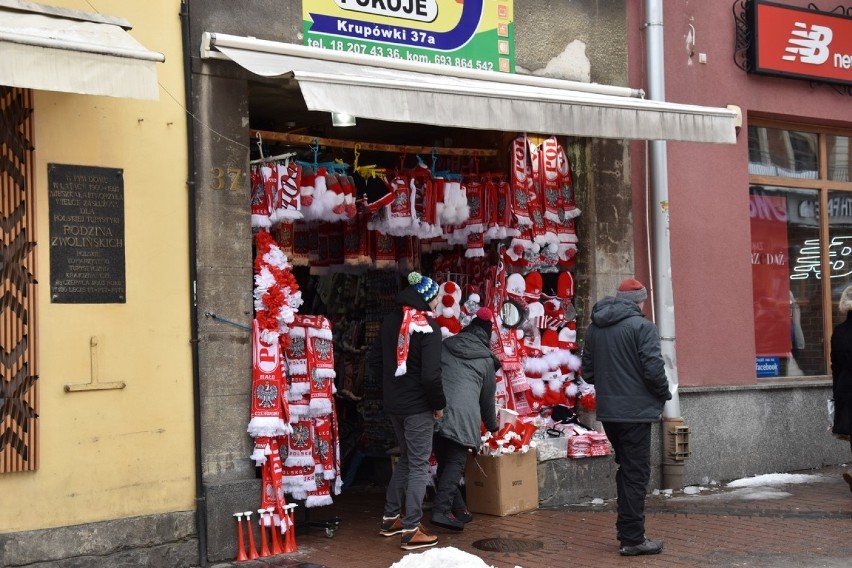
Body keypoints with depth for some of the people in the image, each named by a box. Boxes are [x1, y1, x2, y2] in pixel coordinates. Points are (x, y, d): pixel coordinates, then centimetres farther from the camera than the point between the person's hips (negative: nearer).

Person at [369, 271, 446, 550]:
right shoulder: (428, 327, -17)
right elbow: (431, 374, -21)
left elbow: (375, 360, 12)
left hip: (394, 403, 7)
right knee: (419, 464, 0)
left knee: (406, 457, 22)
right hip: (418, 405, -7)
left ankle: (391, 519, 27)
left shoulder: (390, 321, 5)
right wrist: (439, 404, -8)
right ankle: (411, 531, 0)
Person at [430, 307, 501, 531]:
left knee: (444, 461, 13)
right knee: (456, 462, -1)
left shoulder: (446, 346, 20)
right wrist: (492, 425, 38)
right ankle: (441, 510, -15)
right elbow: (488, 397, 22)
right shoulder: (486, 359, 14)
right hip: (461, 415, -4)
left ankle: (458, 510, 16)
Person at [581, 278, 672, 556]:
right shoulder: (642, 326, -12)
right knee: (636, 473, 0)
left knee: (626, 469, 19)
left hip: (607, 411, 7)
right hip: (635, 410, -7)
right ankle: (632, 539, 3)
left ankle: (626, 531, 24)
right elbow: (653, 369, -17)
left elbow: (588, 372, 13)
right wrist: (664, 394, 0)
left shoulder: (594, 328, 9)